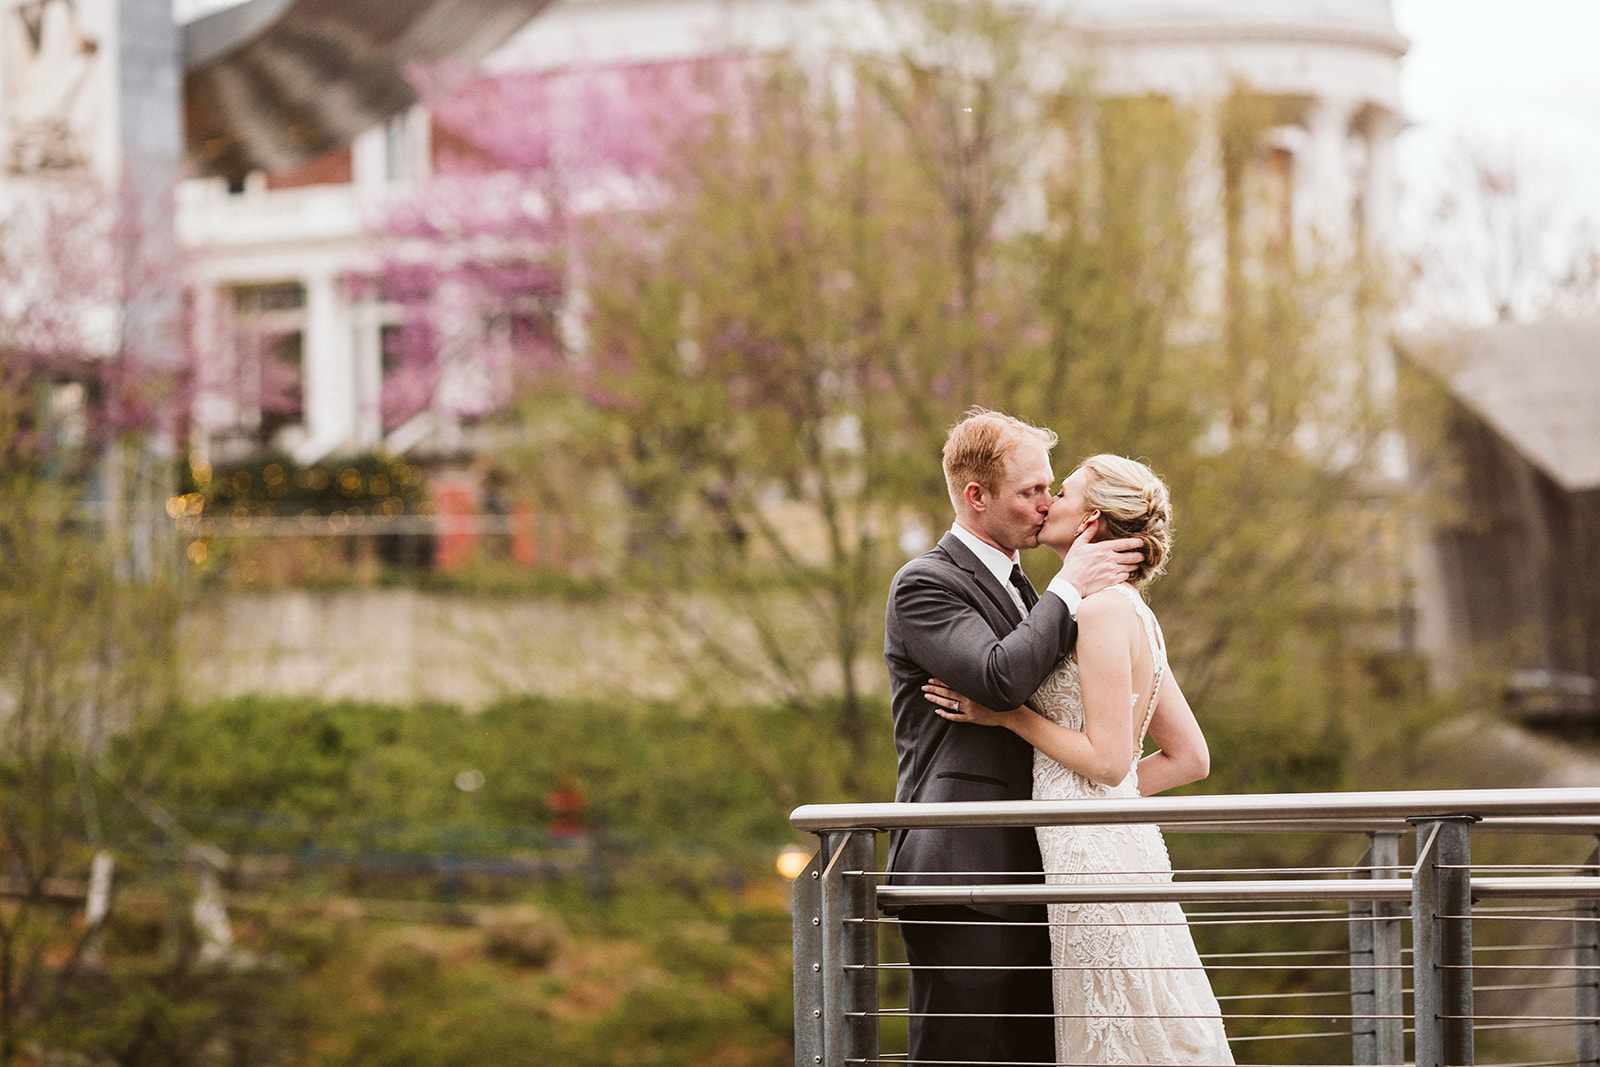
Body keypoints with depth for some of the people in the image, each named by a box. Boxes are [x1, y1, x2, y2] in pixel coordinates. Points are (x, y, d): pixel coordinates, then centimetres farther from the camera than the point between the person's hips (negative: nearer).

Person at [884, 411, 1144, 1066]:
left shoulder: (1014, 587, 22)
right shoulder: (924, 585, -7)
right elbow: (1000, 677, -22)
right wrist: (1069, 589, -12)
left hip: (1024, 875, 9)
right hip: (960, 872, -9)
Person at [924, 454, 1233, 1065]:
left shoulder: (1103, 609, -13)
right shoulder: (1135, 614, 16)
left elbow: (1108, 760, -17)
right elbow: (1189, 759, 17)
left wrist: (1008, 714, -9)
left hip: (1096, 854, -9)